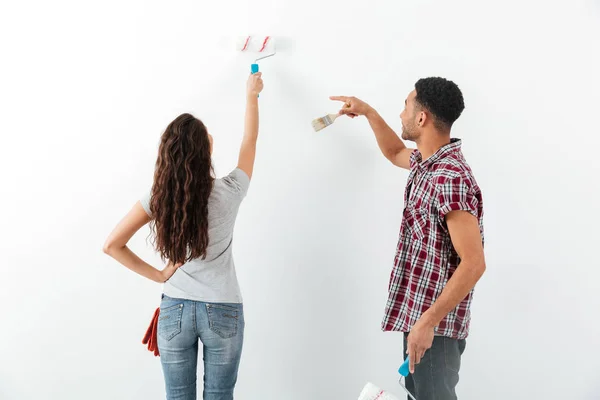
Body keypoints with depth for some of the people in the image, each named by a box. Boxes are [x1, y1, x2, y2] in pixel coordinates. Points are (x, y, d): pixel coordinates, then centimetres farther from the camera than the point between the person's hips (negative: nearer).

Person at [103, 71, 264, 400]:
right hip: (222, 312, -2)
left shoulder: (158, 197, -7)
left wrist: (157, 275, -1)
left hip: (174, 311, 2)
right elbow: (249, 141, 5)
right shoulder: (227, 193, -13)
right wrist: (252, 94, 19)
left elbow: (112, 245, -6)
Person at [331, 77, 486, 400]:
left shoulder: (450, 179, -23)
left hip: (434, 324, -10)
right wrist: (368, 112, 25)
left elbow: (473, 264, -26)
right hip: (417, 314, 10)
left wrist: (428, 322, -26)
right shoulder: (427, 163, 8)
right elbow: (395, 152, 34)